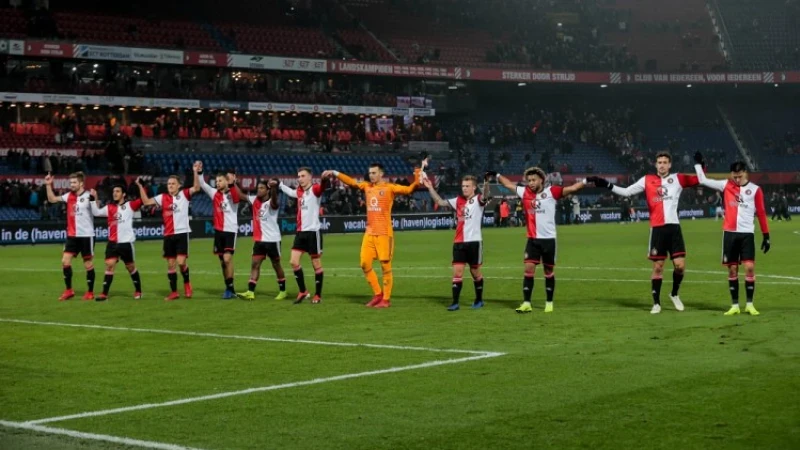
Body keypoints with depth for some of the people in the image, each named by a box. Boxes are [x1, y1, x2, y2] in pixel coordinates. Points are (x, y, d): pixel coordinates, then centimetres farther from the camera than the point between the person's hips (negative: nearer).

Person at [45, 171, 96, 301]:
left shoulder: (88, 196, -10)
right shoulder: (69, 196, 6)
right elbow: (52, 199, 15)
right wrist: (49, 185, 5)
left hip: (86, 235, -5)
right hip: (72, 235, 5)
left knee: (88, 264, 2)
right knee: (65, 261, -2)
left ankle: (90, 292, 13)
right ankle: (69, 290, 9)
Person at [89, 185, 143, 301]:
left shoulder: (130, 205, -1)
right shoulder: (109, 207, 10)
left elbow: (143, 200, -10)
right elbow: (96, 212, 7)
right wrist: (95, 198, 0)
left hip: (126, 242, -3)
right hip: (112, 242, 3)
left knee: (130, 267, 9)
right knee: (109, 265, -7)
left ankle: (138, 291, 26)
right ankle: (104, 294, -8)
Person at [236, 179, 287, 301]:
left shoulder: (272, 203, -14)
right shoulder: (255, 200, 7)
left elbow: (274, 201, -38)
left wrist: (274, 187, -58)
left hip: (272, 239, -6)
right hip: (259, 240, 6)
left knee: (276, 265, 6)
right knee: (254, 264, -3)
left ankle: (283, 291, 19)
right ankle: (250, 292, -8)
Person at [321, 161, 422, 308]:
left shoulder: (389, 188, -5)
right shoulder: (367, 186, 11)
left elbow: (409, 189, -14)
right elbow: (351, 182, 21)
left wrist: (418, 174, -26)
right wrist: (335, 173, 18)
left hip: (384, 234, -6)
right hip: (369, 233, 6)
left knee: (385, 266, -2)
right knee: (365, 264, 4)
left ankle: (386, 299, 7)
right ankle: (377, 294, 19)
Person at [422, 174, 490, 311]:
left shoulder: (478, 200, -5)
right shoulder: (458, 200, 9)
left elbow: (485, 197, -27)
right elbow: (440, 202, 11)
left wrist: (486, 184, -48)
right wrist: (430, 188, 1)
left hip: (474, 241, -4)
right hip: (459, 242, 4)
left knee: (475, 272, 8)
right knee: (457, 271, -4)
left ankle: (479, 300, 25)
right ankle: (455, 303, -3)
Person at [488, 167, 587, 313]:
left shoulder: (551, 192, -7)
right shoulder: (524, 192, 3)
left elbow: (572, 188, -15)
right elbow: (509, 184, 19)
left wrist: (586, 181, -26)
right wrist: (496, 175, 24)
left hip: (548, 238, -2)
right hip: (532, 239, 2)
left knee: (549, 271, 8)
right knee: (529, 268, -6)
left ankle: (549, 303, 19)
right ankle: (526, 303, -4)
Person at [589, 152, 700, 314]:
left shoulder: (677, 179, 6)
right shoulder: (647, 180, 5)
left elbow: (699, 180, 4)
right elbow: (626, 192, 3)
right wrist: (606, 184, -4)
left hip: (674, 227, 1)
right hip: (657, 228, -1)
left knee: (680, 265, -4)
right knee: (657, 266, 3)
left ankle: (674, 294, 22)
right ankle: (656, 303, 13)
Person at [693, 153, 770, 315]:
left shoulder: (755, 190, 0)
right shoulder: (726, 185, 4)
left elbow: (761, 213, 3)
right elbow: (703, 180, 10)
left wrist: (766, 236, 2)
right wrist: (698, 164, 8)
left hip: (747, 233, -2)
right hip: (730, 233, 2)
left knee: (749, 267, -9)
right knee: (732, 269, 5)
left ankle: (750, 305, 0)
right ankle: (734, 305, 11)